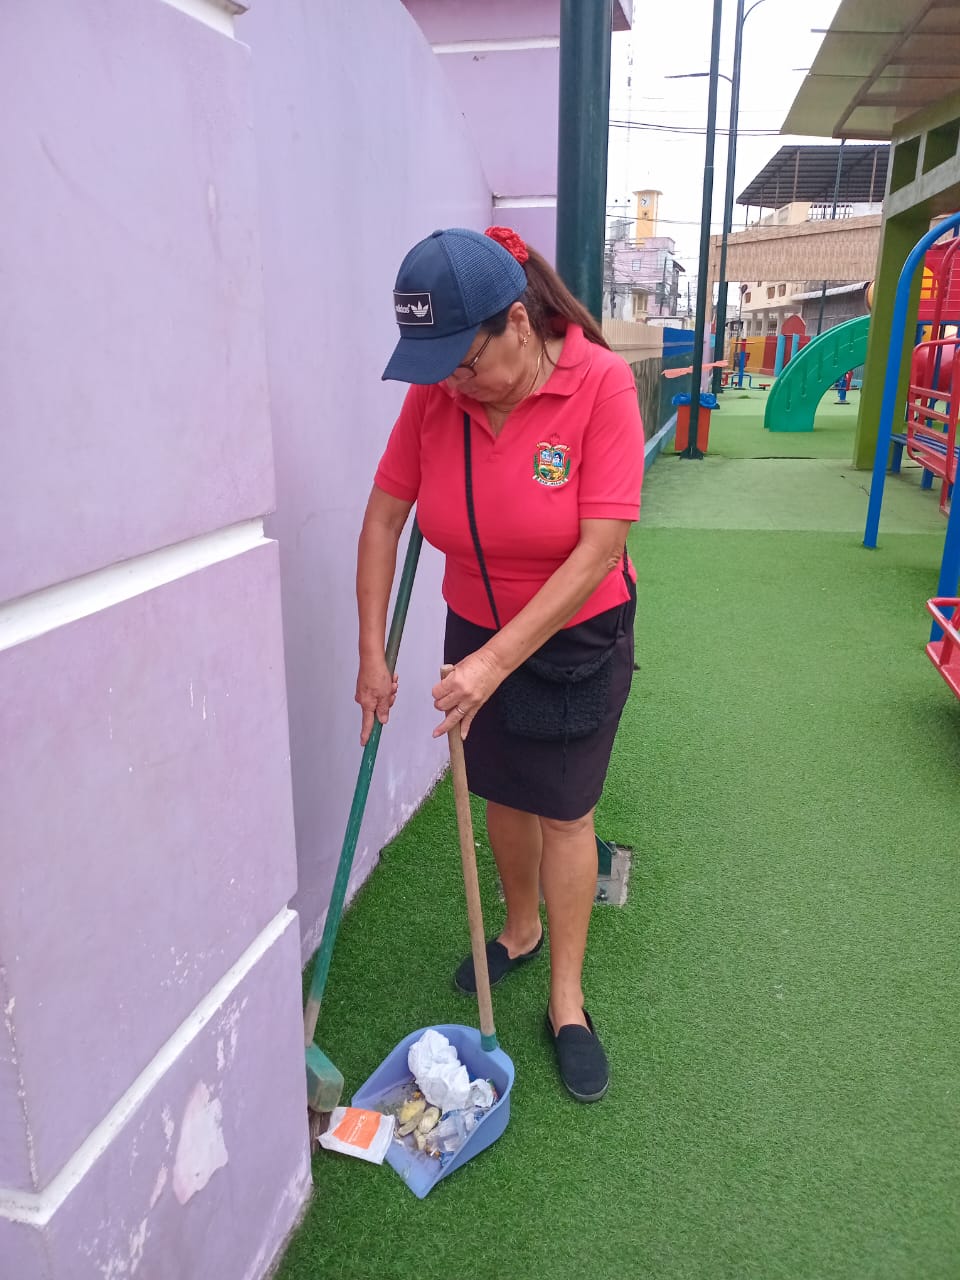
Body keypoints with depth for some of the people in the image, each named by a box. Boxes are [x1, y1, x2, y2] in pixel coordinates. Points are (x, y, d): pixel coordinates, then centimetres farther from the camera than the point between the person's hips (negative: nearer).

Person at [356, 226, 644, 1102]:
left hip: (578, 636, -3)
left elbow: (600, 548, -27)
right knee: (503, 795, 16)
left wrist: (497, 660, -30)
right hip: (477, 634, 4)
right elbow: (383, 520, -7)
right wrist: (373, 656, -7)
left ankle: (567, 1000, 23)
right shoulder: (434, 393, -13)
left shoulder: (601, 382, -24)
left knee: (564, 810, 5)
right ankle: (521, 931, 43)